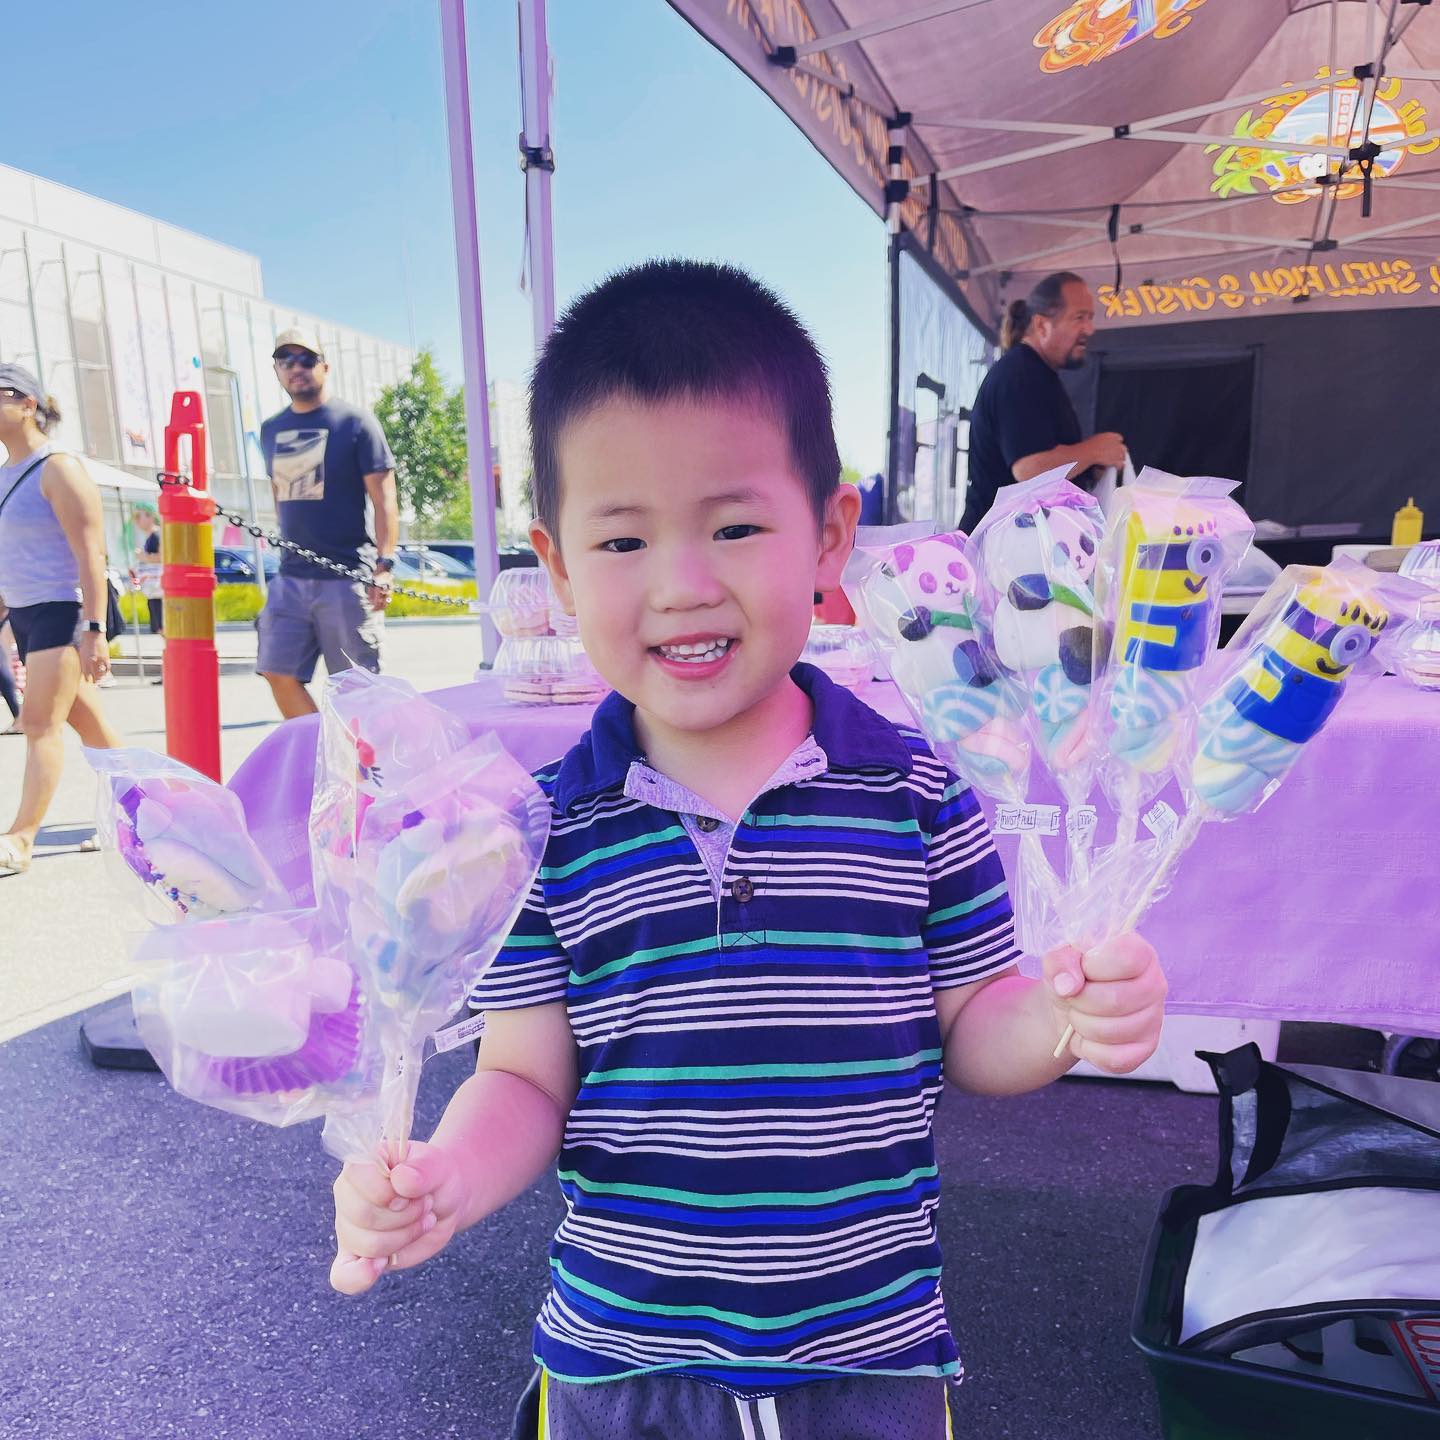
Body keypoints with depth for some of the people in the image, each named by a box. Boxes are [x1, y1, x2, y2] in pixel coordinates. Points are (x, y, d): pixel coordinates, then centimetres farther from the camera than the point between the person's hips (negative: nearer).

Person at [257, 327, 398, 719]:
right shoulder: (271, 430, 14)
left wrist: (384, 565, -17)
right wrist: (290, 550, 19)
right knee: (279, 673, 1)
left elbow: (384, 500, -7)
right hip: (290, 578, 6)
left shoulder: (355, 422, -2)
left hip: (347, 576, -5)